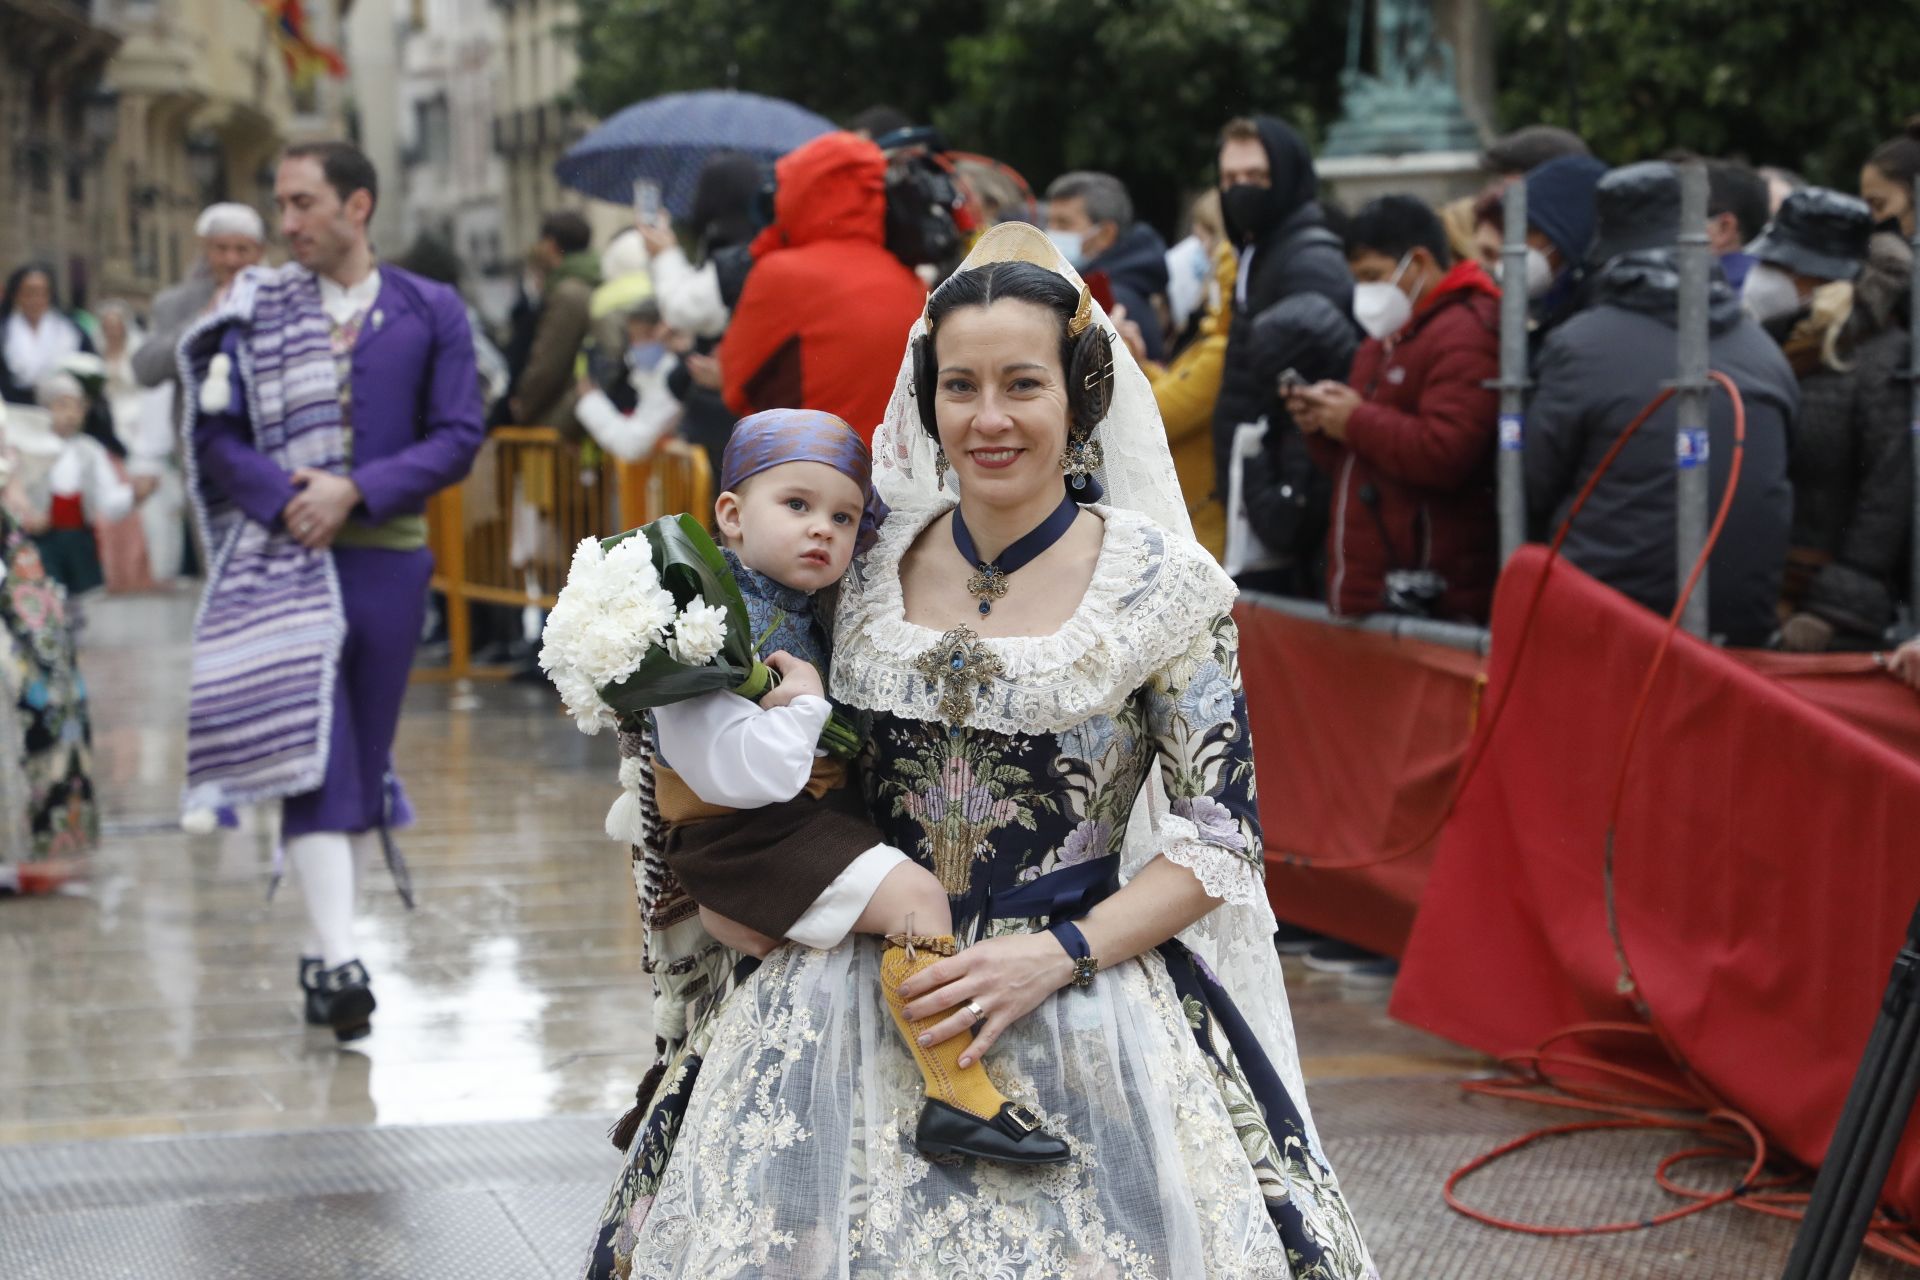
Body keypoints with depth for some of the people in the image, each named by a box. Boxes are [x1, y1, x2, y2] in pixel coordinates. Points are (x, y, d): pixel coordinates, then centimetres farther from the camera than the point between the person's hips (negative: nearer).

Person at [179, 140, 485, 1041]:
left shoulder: (430, 313, 4)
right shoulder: (256, 310, 4)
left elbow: (460, 436, -2)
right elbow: (213, 430, 2)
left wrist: (354, 490, -13)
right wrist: (284, 497, -15)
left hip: (387, 556, 1)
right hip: (285, 554, -1)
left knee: (363, 754, 8)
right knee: (312, 751, -11)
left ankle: (327, 947, 20)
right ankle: (338, 957, -15)